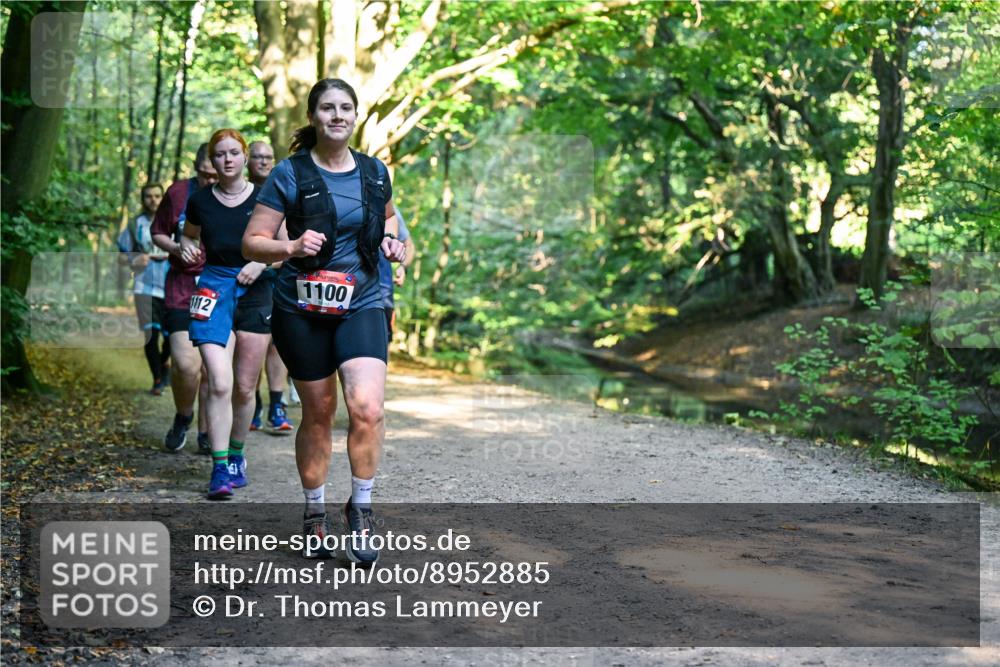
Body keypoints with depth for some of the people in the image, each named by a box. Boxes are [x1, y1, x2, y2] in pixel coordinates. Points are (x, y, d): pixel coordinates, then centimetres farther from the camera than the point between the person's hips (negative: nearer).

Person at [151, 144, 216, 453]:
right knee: (186, 364, -14)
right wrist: (176, 248, -8)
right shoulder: (178, 193, 0)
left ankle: (205, 432, 23)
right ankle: (182, 417, 16)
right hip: (184, 288, -1)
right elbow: (157, 233, 11)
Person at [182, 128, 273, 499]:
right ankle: (220, 470, -10)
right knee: (220, 383, -14)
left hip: (255, 291, 0)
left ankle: (236, 456, 28)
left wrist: (261, 263, -12)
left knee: (245, 387, 7)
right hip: (214, 288, 0)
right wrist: (187, 249, 0)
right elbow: (188, 235, 22)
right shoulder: (200, 201, 6)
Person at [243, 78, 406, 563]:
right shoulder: (290, 175, -5)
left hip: (362, 305, 2)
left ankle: (360, 508, 1)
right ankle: (314, 512, 27)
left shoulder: (375, 173, 7)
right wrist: (292, 247, -23)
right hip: (302, 309, -1)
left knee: (367, 407, -18)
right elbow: (252, 243, -5)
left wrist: (392, 241, 7)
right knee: (318, 413, 7)